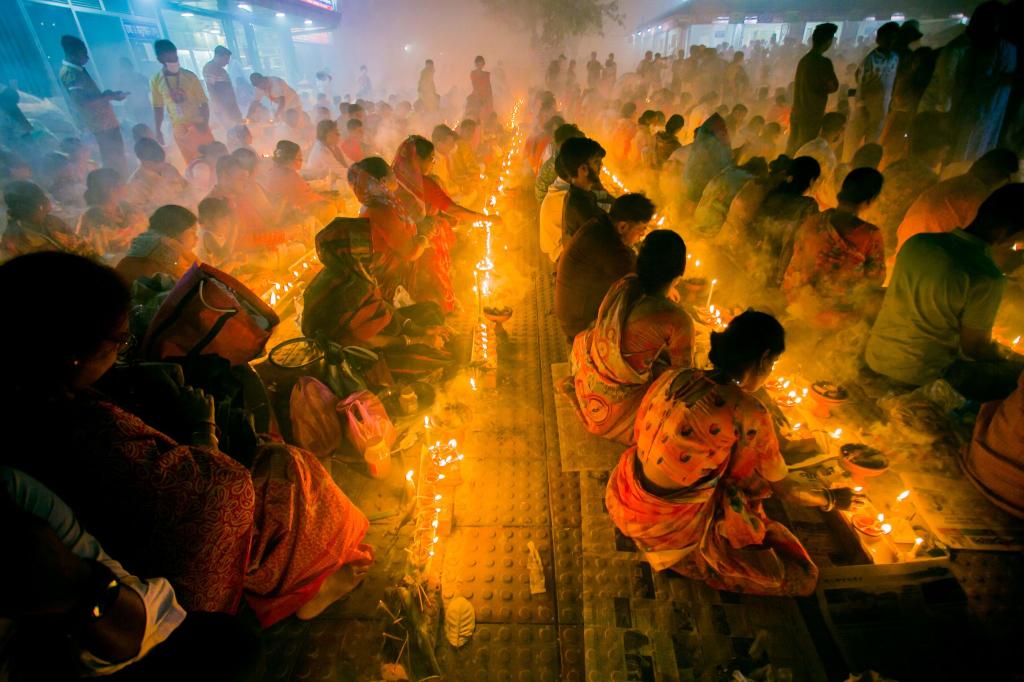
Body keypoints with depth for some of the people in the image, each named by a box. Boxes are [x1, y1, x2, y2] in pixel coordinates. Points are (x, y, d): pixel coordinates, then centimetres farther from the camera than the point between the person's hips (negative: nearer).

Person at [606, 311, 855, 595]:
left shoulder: (674, 376, -5)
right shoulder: (749, 413, -19)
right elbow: (785, 489, -3)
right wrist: (831, 499, 20)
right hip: (668, 527, -6)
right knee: (800, 578, 7)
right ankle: (679, 555, 8)